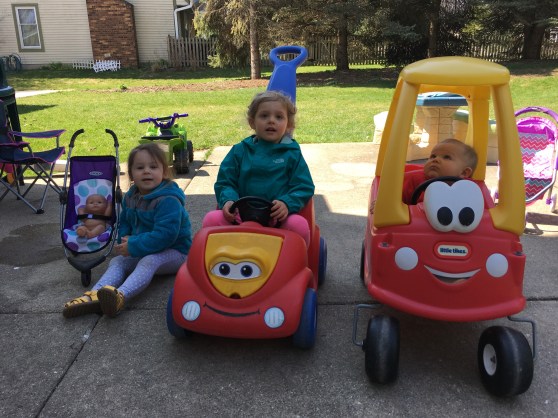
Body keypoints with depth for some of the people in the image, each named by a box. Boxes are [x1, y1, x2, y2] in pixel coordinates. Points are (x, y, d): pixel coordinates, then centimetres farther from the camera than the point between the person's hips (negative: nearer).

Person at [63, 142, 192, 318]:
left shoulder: (168, 200, -22)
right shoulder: (130, 197, 6)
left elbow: (165, 235, -29)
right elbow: (124, 222, 19)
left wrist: (133, 246, -24)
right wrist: (125, 240, -5)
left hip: (175, 252, -8)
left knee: (149, 261, -35)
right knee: (117, 261, -10)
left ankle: (120, 296, -57)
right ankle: (95, 295, -33)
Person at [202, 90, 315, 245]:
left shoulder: (292, 153, 10)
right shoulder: (239, 151, 14)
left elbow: (304, 187, 5)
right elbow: (225, 182, 13)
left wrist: (287, 203, -15)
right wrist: (228, 200, -10)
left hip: (279, 217, -1)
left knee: (299, 225, -32)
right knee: (211, 219, -23)